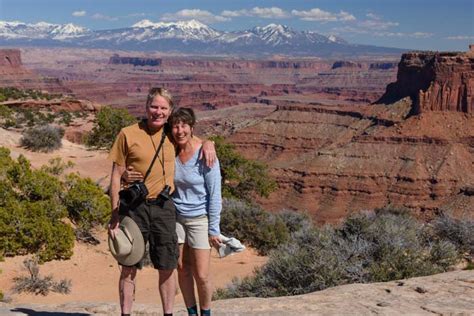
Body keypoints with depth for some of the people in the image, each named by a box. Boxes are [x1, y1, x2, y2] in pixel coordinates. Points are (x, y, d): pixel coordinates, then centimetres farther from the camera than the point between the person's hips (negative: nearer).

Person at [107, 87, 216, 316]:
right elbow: (116, 176, -1)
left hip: (163, 207, 3)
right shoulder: (128, 134, -3)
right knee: (129, 267, 5)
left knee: (167, 267, 8)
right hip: (133, 207, -3)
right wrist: (114, 216, -5)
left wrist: (208, 144, 3)